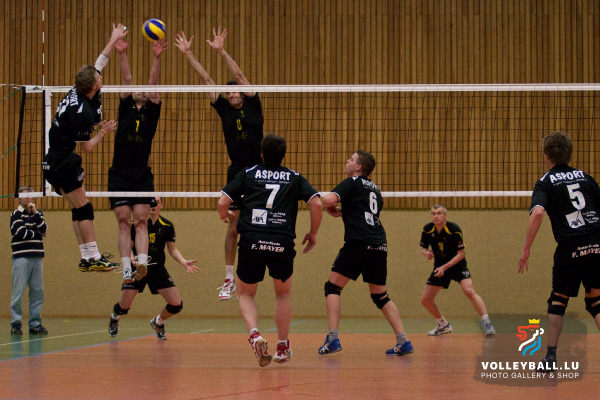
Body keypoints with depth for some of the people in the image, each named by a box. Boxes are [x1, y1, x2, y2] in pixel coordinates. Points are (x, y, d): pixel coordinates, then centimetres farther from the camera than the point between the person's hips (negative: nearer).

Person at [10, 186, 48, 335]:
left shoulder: (37, 213, 16)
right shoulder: (16, 214, 2)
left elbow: (44, 230, 1)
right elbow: (20, 233, -12)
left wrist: (35, 213, -6)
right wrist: (37, 233, 0)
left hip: (37, 257, 5)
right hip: (21, 257, -5)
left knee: (38, 292, 3)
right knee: (18, 292, -6)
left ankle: (35, 323, 9)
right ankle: (16, 324, -1)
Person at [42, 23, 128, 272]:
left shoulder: (80, 92, 0)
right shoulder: (83, 112, -25)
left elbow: (100, 62, 15)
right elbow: (87, 147, -17)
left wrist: (114, 40, 20)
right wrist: (104, 131, -2)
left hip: (55, 161, 9)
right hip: (63, 162, -9)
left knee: (79, 210, 10)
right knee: (83, 208, -7)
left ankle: (86, 258, 11)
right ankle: (93, 258, -8)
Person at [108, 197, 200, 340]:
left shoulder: (167, 226, 2)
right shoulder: (136, 224, -4)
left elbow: (173, 249, 8)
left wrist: (184, 262, -8)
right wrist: (131, 258, -22)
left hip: (158, 269, 2)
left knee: (176, 305, -8)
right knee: (123, 307, -5)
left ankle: (158, 322, 26)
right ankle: (114, 318, 35)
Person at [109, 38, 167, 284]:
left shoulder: (151, 112, 10)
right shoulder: (126, 109, 12)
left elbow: (153, 83, -1)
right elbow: (127, 79, 3)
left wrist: (157, 58, -12)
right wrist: (121, 54, -6)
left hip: (142, 174, -1)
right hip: (119, 173, 1)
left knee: (141, 221, -9)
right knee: (124, 223, -5)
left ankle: (142, 263, -24)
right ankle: (127, 270, -12)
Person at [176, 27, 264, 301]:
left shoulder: (253, 106, 3)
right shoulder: (224, 109, 7)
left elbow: (239, 75, -6)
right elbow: (206, 79, 5)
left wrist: (222, 52, -13)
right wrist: (188, 54, 3)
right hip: (237, 172, 2)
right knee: (234, 224, 0)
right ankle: (229, 279, 3)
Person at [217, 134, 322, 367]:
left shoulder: (248, 174, 12)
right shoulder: (295, 178, 14)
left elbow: (222, 202, 6)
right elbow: (316, 204, 3)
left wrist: (225, 216, 29)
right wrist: (313, 233, 16)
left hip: (251, 242, -1)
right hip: (282, 243, 1)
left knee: (245, 294, 17)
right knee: (283, 293, 25)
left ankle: (254, 335, -10)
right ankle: (283, 347, 24)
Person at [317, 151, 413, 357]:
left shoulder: (352, 183, 3)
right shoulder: (374, 189, 24)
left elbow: (328, 200, -12)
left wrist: (330, 209, 10)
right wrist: (343, 211, 29)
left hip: (358, 243, -7)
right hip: (380, 245, 7)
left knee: (333, 287, 1)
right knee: (380, 296, 15)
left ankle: (332, 339, -10)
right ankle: (403, 342, 6)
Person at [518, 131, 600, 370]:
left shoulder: (546, 182, 3)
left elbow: (537, 213, -14)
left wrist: (526, 250, -12)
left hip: (570, 247, -3)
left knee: (558, 300, 13)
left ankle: (551, 356, 9)